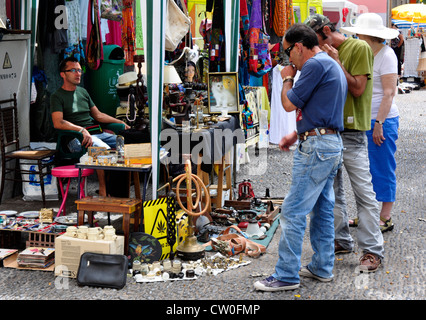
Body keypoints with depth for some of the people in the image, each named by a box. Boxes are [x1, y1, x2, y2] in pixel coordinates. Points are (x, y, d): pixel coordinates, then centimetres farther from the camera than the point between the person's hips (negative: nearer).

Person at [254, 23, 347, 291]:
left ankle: (287, 275, -1)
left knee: (293, 211, -6)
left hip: (317, 148, -11)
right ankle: (322, 267, 23)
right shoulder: (332, 65, 18)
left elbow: (290, 104, -13)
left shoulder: (315, 64, -14)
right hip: (332, 144, 11)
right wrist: (296, 134, 20)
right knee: (322, 208, 15)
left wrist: (287, 79, 5)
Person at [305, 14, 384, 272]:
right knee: (333, 190, 12)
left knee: (364, 192, -6)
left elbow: (357, 88, -12)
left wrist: (336, 62, -12)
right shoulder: (327, 54, 16)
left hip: (351, 132, -8)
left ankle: (373, 250, -2)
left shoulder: (359, 48, -6)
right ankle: (342, 241, 23)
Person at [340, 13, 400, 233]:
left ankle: (385, 219, 8)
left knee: (383, 170, -1)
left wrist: (379, 123, -19)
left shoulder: (386, 55, -11)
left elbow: (389, 92, -16)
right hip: (364, 120, 8)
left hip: (382, 121, -8)